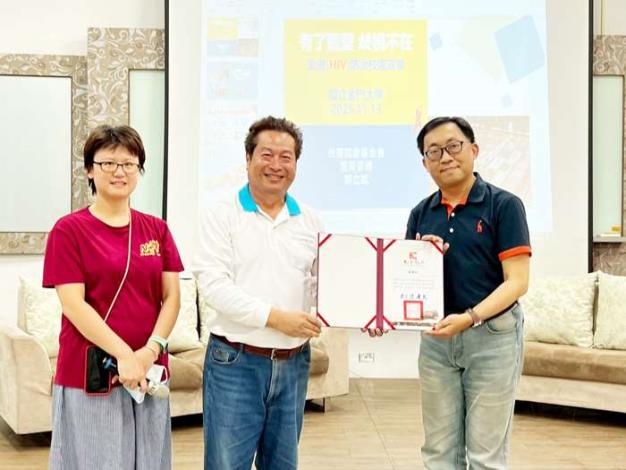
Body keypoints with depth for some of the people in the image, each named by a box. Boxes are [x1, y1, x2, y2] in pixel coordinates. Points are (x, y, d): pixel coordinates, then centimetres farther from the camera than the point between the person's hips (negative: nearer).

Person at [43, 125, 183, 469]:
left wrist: (151, 349, -12)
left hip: (148, 370, 4)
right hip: (89, 373, -4)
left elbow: (172, 296, 3)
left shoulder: (156, 229, 8)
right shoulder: (69, 229, -4)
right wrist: (123, 355, -18)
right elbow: (73, 304, -11)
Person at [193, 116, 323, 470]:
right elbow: (213, 285, -13)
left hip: (294, 363, 4)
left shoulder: (311, 221, 10)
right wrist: (275, 317, -18)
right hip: (235, 362, -4)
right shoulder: (222, 216, -3)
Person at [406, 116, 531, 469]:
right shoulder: (421, 214, 8)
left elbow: (517, 281, -12)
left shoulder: (504, 205, -6)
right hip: (435, 338, 5)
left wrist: (470, 318, -24)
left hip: (492, 335, -4)